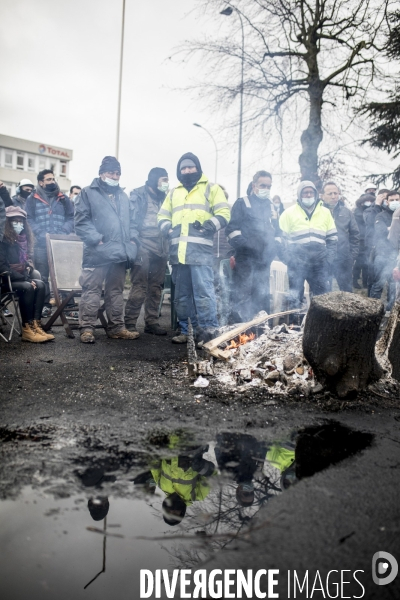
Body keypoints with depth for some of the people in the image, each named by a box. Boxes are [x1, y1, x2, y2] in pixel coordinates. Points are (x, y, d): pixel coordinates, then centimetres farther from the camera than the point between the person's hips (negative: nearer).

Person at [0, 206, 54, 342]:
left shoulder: (24, 238, 15)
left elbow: (28, 260, 19)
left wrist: (29, 268, -4)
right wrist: (24, 278, -18)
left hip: (21, 277, 7)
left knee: (40, 284, -20)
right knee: (27, 287, -31)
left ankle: (36, 324, -27)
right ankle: (27, 329, -27)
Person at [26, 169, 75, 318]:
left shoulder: (63, 199, 14)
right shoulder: (32, 199, 9)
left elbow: (71, 219, 8)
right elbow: (29, 220, 1)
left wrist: (63, 233, -9)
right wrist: (41, 234, -13)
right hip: (41, 244, -1)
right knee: (42, 276, 0)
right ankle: (44, 305, 6)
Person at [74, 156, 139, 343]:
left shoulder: (123, 196, 21)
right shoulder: (88, 193, 3)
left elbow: (130, 220, 24)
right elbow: (81, 221, -6)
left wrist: (132, 239, 7)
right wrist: (96, 239, -16)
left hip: (120, 251, 6)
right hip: (97, 252, -6)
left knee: (116, 291, 11)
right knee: (91, 290, -6)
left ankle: (116, 327, 17)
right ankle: (87, 328, -2)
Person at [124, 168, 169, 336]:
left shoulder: (164, 198, 19)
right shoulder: (138, 195, 1)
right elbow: (131, 220, -7)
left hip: (160, 249, 6)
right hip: (144, 247, -6)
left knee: (156, 287, 8)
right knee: (139, 287, -9)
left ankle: (151, 322, 16)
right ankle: (130, 323, -3)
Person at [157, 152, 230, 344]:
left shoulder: (211, 188, 10)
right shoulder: (173, 192, 25)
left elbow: (223, 214, 1)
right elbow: (162, 216, 27)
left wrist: (208, 226, -15)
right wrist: (167, 228, 5)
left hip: (200, 250, -5)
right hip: (177, 251, 6)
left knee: (203, 291, -13)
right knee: (181, 295, 10)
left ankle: (209, 331, -9)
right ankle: (186, 331, 19)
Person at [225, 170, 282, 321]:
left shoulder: (271, 207, 21)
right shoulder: (242, 203, 5)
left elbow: (276, 231, 24)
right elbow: (232, 229, -4)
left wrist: (274, 247, 7)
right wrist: (244, 246, -14)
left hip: (264, 258, 5)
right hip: (245, 258, -5)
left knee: (262, 295, 9)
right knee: (243, 295, -8)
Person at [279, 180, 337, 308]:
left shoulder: (325, 212, 10)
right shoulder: (289, 213, 2)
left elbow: (332, 238, 12)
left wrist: (329, 259, 3)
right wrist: (287, 257, -2)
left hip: (319, 262, 3)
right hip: (297, 263, -2)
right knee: (294, 297, 3)